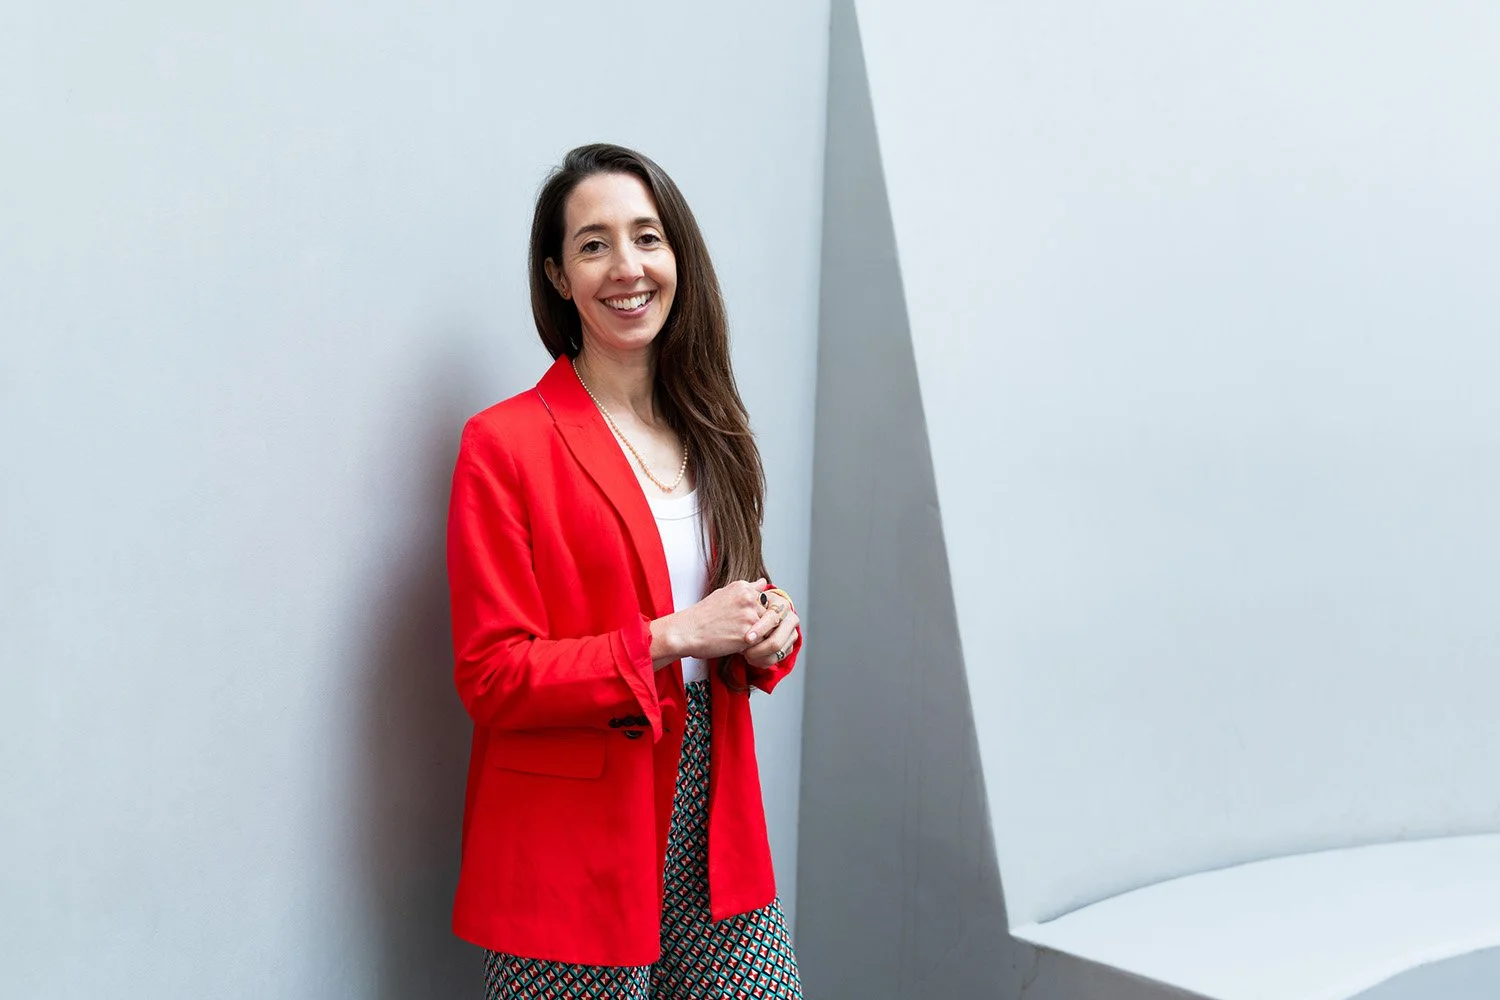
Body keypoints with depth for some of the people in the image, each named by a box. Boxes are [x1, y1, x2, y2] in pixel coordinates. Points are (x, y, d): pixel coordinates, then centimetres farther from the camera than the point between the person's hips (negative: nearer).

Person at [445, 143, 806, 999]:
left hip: (713, 835, 5)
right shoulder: (505, 445, -9)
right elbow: (492, 678, -13)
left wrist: (772, 629, -4)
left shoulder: (708, 433, 11)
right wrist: (673, 638, -18)